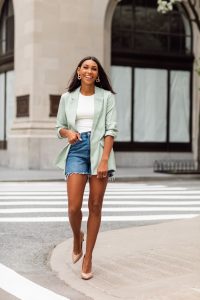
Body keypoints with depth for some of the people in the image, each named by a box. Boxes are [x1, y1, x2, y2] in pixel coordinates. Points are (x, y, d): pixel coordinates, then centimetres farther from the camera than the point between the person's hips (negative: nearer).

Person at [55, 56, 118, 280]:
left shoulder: (106, 96, 4)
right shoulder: (68, 97, 10)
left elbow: (111, 130, -2)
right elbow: (60, 126, 16)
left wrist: (104, 160, -12)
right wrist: (68, 132, -9)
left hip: (100, 150, -1)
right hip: (76, 150, 1)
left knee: (95, 206, 1)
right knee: (74, 206, -9)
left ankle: (88, 258, 11)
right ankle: (77, 237, 25)